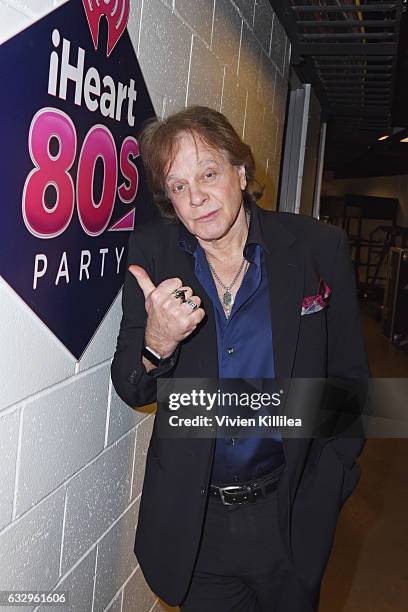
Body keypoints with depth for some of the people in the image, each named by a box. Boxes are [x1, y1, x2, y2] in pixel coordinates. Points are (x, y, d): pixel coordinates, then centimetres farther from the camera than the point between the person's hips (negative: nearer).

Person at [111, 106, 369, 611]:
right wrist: (156, 345, -27)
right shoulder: (151, 252, -9)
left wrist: (322, 491, -3)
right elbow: (132, 391, -6)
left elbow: (348, 377, -1)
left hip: (289, 517, 0)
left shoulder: (318, 247, -10)